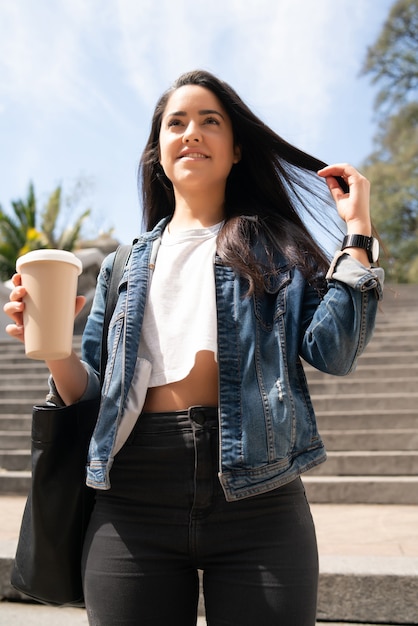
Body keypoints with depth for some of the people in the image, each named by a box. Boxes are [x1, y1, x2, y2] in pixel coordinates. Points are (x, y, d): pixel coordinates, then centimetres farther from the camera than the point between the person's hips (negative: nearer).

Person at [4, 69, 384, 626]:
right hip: (132, 507, 2)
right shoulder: (125, 266, 13)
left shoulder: (276, 247, 8)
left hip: (256, 499, -1)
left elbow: (333, 354, -5)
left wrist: (357, 231, -3)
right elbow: (90, 392, 12)